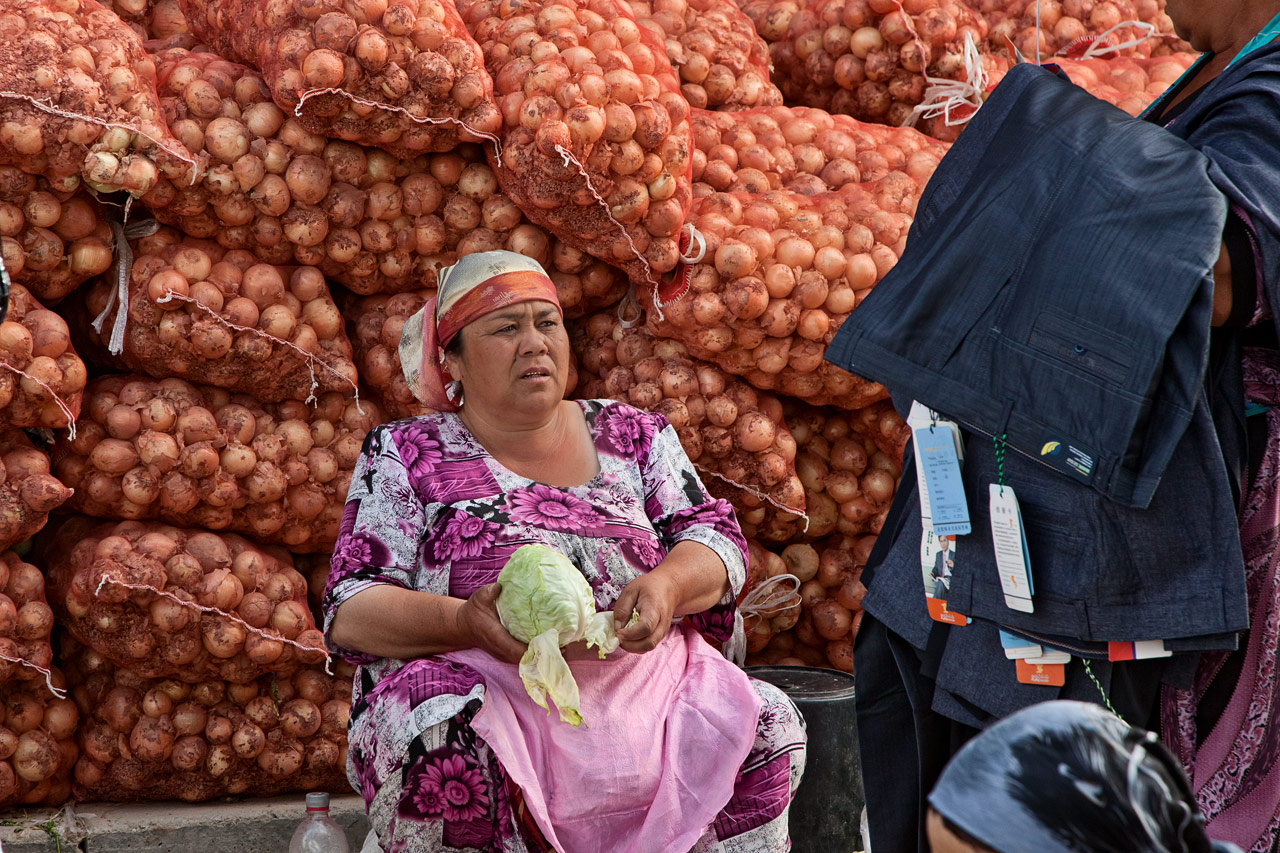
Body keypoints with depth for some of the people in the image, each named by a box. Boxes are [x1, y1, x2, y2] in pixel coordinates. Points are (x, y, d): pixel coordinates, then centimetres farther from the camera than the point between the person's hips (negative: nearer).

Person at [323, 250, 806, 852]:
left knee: (768, 729, -22)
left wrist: (668, 584, -14)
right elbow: (350, 612, 0)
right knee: (439, 739, -36)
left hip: (640, 681, 3)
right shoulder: (405, 457, 8)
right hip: (484, 683, -3)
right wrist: (466, 620, -20)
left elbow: (714, 536, 11)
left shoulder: (634, 436, 17)